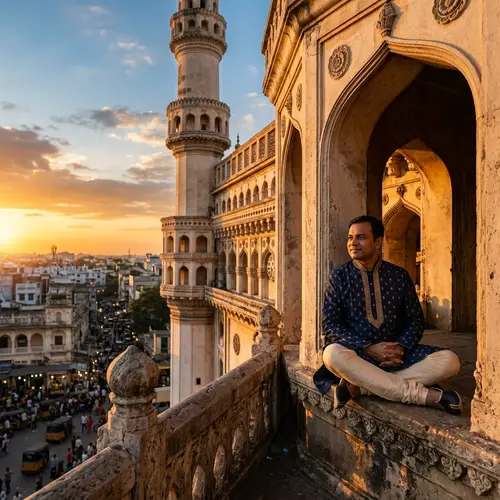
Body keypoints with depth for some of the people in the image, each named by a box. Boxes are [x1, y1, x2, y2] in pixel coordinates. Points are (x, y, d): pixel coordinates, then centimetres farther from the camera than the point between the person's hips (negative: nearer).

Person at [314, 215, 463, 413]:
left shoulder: (399, 276, 7)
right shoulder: (339, 277, 1)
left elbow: (415, 320, 9)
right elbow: (330, 325, -5)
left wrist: (401, 348, -12)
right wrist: (367, 348, -18)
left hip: (396, 353, 3)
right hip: (357, 354, -2)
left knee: (449, 360, -20)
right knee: (333, 354, -36)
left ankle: (359, 387, -27)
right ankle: (424, 394, -29)